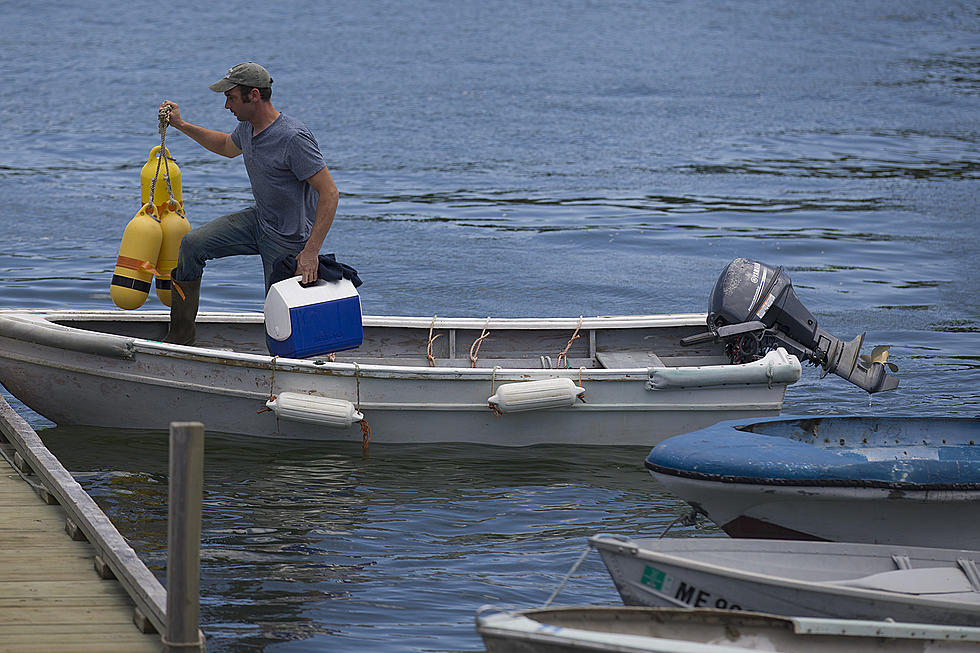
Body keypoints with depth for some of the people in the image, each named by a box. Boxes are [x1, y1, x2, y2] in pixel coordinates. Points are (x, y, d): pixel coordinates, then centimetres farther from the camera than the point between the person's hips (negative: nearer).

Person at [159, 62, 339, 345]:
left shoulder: (293, 138, -29)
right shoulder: (248, 126, -2)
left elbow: (330, 193, -28)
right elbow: (228, 147, 26)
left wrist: (311, 252, -31)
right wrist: (181, 125, 20)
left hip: (288, 239, -8)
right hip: (258, 220, 8)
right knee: (192, 245, -3)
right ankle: (181, 332, 7)